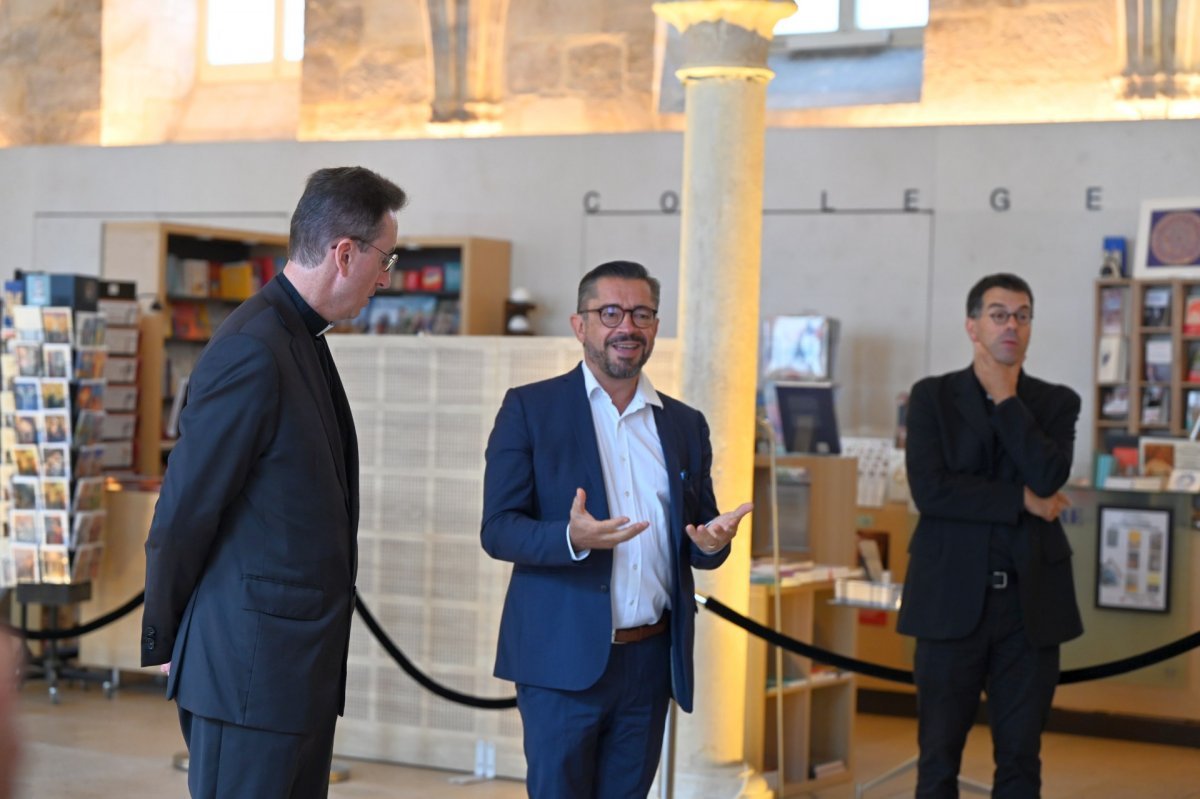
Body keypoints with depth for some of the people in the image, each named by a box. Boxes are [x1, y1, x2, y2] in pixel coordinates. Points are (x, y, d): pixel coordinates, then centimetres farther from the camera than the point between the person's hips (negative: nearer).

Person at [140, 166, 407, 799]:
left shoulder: (300, 338, 14)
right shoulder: (253, 353, -18)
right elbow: (182, 515, -15)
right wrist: (166, 644, -4)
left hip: (302, 669, 10)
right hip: (248, 672, -9)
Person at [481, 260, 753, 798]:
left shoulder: (685, 425, 12)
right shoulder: (529, 409, 0)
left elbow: (697, 548, 15)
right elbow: (497, 529, -6)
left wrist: (714, 541, -9)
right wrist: (572, 538, -26)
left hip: (651, 659, 4)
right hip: (564, 658, -4)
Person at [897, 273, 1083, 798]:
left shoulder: (1056, 403, 8)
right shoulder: (932, 396, 4)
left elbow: (1049, 477, -12)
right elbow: (929, 490, -10)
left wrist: (1005, 397, -7)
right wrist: (1021, 500, -10)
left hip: (1030, 602, 2)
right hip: (953, 598, -1)